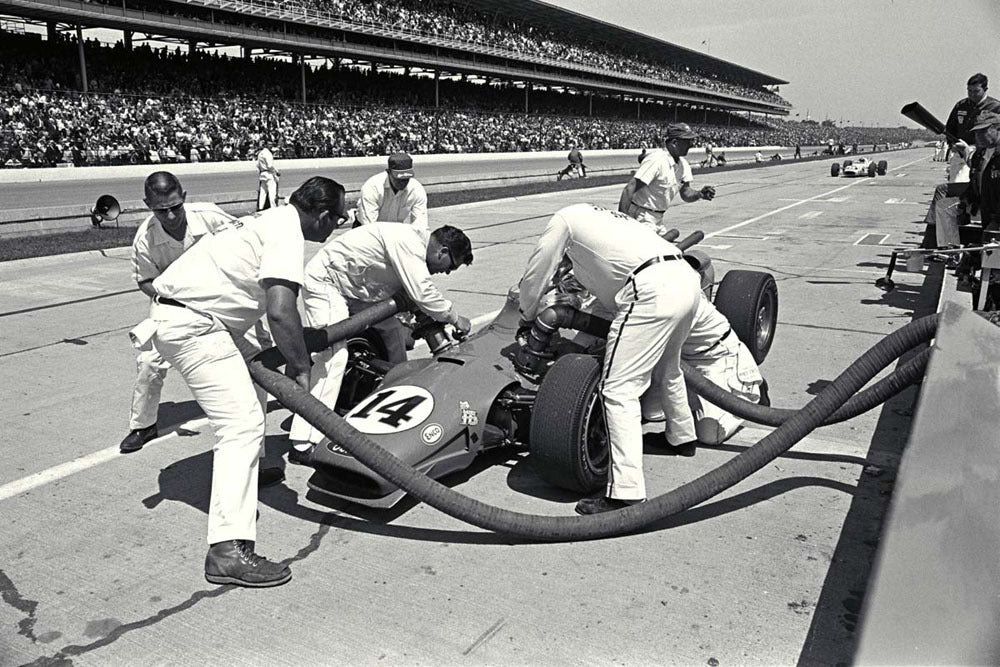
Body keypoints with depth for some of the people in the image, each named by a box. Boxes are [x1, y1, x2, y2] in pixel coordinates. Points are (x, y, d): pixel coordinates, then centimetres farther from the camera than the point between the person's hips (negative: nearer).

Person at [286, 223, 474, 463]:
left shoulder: (415, 245, 6)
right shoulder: (407, 242, -25)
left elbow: (410, 294, 9)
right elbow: (422, 293, -29)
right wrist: (455, 318, -16)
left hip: (352, 287, 10)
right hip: (324, 281, -10)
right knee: (334, 355, -20)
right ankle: (303, 445, -21)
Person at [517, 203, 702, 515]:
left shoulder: (564, 217, 16)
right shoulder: (605, 217, 35)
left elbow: (535, 276, 21)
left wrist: (528, 317, 37)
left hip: (651, 292, -9)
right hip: (687, 279, 9)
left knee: (618, 389, -7)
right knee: (666, 366, 32)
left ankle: (625, 491, -12)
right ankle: (681, 434, 53)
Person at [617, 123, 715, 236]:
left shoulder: (683, 164, 5)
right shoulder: (656, 160, -22)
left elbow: (685, 193, 7)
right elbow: (629, 189, -27)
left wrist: (700, 194, -16)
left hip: (658, 218, 9)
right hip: (642, 217, -9)